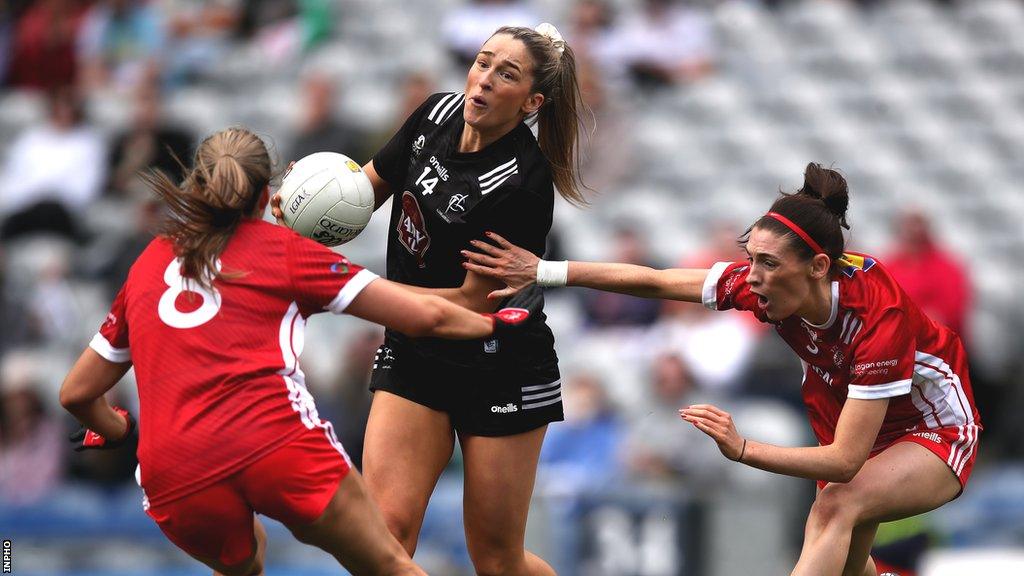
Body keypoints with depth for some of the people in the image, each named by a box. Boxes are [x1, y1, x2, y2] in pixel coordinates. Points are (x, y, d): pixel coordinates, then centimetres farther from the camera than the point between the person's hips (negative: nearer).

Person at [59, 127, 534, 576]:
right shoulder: (281, 248, 14)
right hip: (275, 441, -3)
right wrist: (493, 324, 30)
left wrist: (116, 430, 49)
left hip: (172, 480, 3)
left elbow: (76, 393, 28)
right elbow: (424, 315, 11)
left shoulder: (145, 267, 23)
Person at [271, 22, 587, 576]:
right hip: (412, 357, 5)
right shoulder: (437, 115, -3)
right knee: (386, 528, -13)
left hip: (500, 369, -5)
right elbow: (371, 184, 12)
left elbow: (474, 300, -19)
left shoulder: (524, 183, -23)